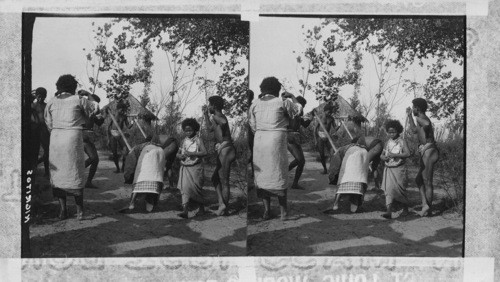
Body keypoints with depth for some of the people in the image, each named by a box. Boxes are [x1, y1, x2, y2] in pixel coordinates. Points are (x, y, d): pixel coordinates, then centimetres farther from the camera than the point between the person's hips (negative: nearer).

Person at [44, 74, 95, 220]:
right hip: (73, 137, -3)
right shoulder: (80, 100, 2)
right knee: (76, 175, 1)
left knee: (57, 174, 11)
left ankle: (63, 210, 10)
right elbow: (91, 116, 13)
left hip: (55, 138, 4)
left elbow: (49, 124, 12)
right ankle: (80, 212, 1)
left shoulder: (51, 103, 11)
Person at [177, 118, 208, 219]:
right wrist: (180, 156, -7)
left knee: (196, 187, 1)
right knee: (185, 188, -10)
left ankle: (201, 207, 23)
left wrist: (192, 154, -22)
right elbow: (178, 153, 17)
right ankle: (185, 210, -18)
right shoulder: (184, 141, 11)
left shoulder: (198, 140, -2)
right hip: (185, 168, 3)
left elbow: (204, 152, -13)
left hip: (195, 167, -3)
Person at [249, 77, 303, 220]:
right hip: (276, 140, -3)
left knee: (262, 174, 9)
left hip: (259, 140, 3)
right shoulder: (282, 102, 0)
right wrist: (292, 98, 25)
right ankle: (283, 211, 5)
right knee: (279, 174, 4)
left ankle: (266, 210, 7)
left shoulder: (255, 104, 9)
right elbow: (298, 111, 13)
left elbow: (253, 126, 12)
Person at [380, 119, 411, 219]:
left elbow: (407, 153, -15)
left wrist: (395, 155, -23)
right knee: (388, 189, -8)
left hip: (398, 169, -4)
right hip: (388, 169, 4)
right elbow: (382, 154, 16)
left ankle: (405, 208, 28)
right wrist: (384, 157, -7)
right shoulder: (388, 142, 11)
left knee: (400, 189, 2)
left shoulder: (402, 141, -4)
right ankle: (389, 211, -16)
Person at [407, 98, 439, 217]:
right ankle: (425, 204, 7)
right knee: (419, 179, 15)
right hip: (426, 152, 11)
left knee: (427, 181, -3)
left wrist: (417, 118, -19)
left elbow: (427, 124, -37)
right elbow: (414, 130, 38)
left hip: (428, 152, -11)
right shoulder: (423, 119, 21)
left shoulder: (422, 118, -11)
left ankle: (428, 208, 3)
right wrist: (409, 116, 38)